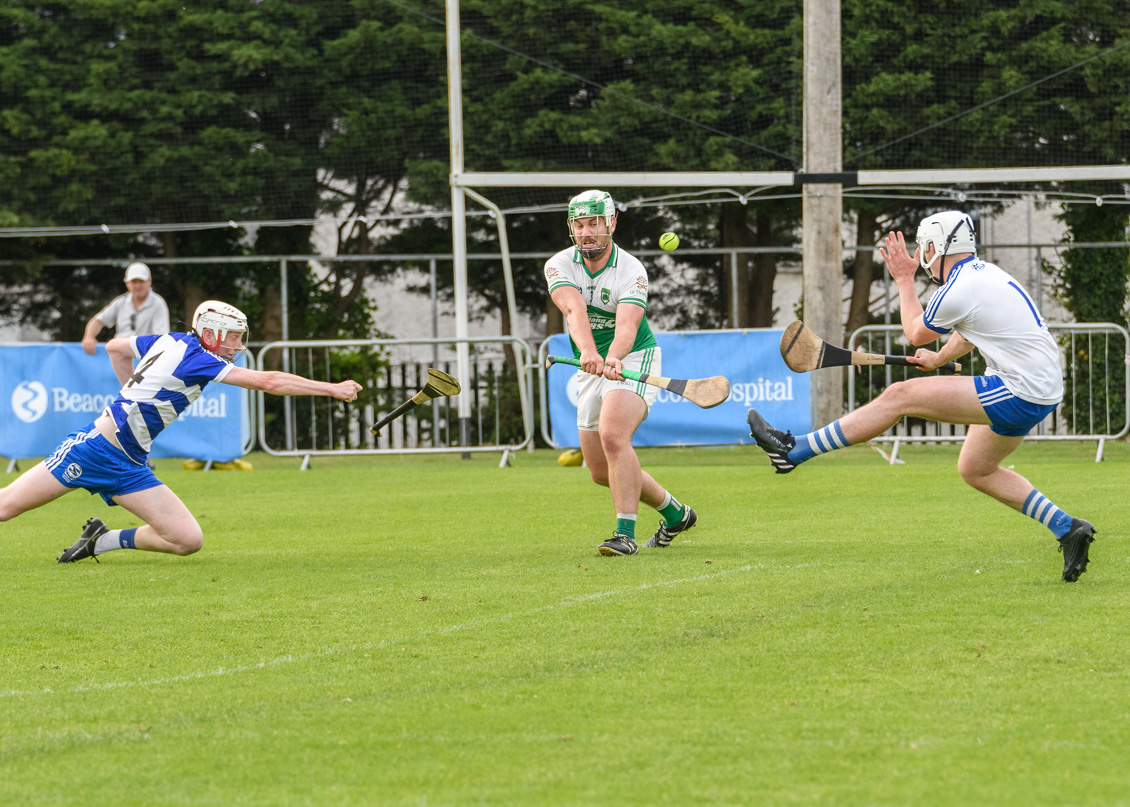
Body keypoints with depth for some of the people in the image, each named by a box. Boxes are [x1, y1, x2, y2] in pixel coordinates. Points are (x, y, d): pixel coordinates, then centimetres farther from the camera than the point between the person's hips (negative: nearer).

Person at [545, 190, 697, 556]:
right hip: (591, 370, 6)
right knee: (602, 472, 10)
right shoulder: (559, 266, -9)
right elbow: (574, 310, -29)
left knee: (613, 435, -31)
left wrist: (613, 359, -55)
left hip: (633, 361, -6)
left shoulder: (632, 271, -17)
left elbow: (627, 326, -33)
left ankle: (625, 533, -31)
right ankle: (674, 512, 31)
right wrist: (588, 351, -49)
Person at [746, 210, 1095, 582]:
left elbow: (916, 333, 6)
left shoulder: (957, 292, -14)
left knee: (900, 397, -8)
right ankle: (1068, 529, 21)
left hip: (1019, 393, -9)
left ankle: (793, 450, -7)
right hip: (1042, 387, 9)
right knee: (974, 469, 25)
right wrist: (938, 359, 49)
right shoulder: (985, 272, 14)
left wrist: (904, 280, 17)